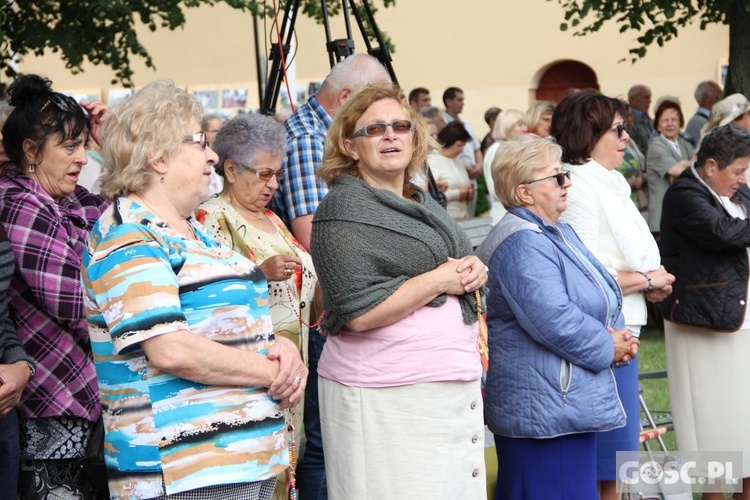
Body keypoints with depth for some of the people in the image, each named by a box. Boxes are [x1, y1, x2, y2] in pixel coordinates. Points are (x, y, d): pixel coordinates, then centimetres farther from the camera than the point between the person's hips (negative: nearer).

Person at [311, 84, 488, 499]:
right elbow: (359, 312, -18)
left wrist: (473, 271, 4)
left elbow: (461, 273, 29)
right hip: (388, 398, -8)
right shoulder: (344, 209, -8)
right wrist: (440, 280, -13)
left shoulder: (423, 204, 17)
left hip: (457, 385, 8)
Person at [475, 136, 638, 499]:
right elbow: (555, 322, -27)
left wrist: (618, 336, 2)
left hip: (568, 404, 11)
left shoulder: (558, 233, 16)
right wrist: (607, 347, -11)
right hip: (547, 411, -11)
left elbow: (598, 300, 23)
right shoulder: (523, 245, -18)